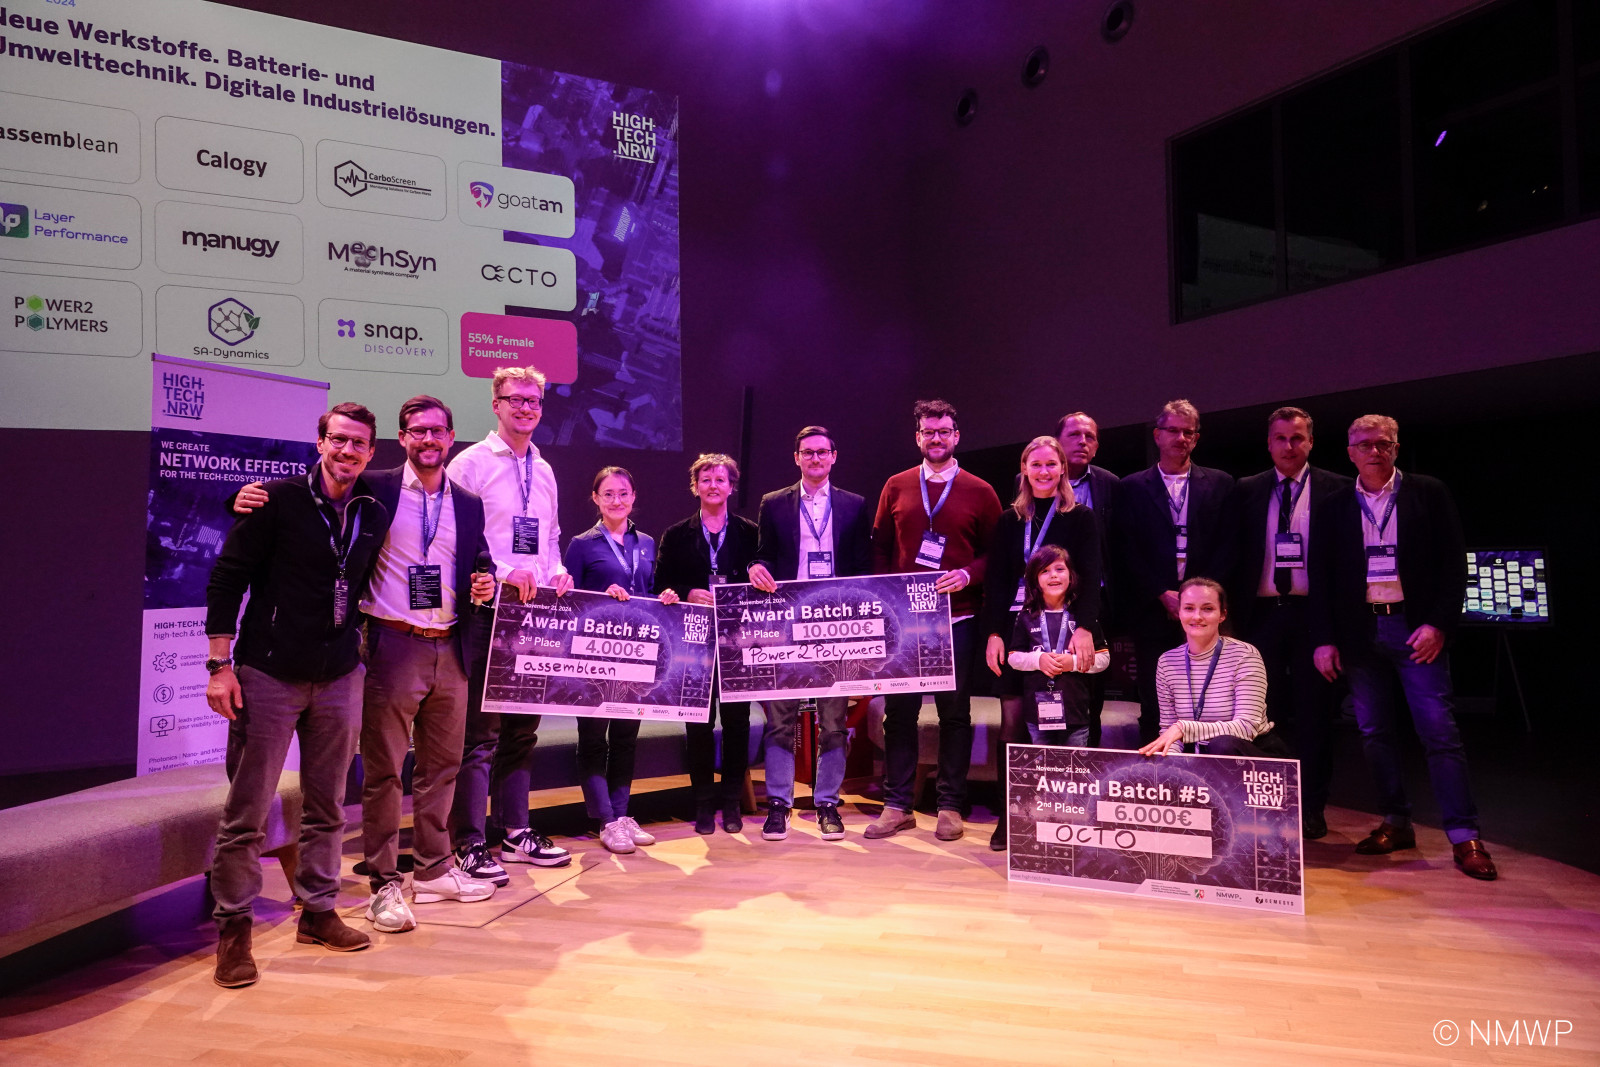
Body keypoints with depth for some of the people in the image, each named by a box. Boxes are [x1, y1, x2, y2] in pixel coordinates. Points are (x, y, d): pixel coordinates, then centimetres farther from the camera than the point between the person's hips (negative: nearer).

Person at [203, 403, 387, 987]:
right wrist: (220, 664, -10)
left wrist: (357, 644, 10)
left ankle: (318, 912, 26)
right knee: (247, 811, 2)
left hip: (339, 678, 4)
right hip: (269, 675, -4)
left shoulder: (374, 515, 7)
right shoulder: (279, 499, -6)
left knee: (326, 807, 12)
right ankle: (233, 928, 17)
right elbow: (226, 578, -6)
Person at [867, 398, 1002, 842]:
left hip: (957, 618, -1)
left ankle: (951, 806, 17)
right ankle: (897, 805, 15)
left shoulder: (979, 492, 4)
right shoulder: (896, 487, 9)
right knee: (898, 711, 4)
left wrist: (969, 574, -14)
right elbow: (880, 548, 10)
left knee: (955, 713, 5)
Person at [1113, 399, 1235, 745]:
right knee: (1153, 705, 2)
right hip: (1152, 611, 0)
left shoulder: (1220, 484, 12)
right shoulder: (1132, 487, 9)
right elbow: (1126, 549, 2)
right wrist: (1163, 595, -7)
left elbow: (1226, 545, 5)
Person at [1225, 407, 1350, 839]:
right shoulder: (1246, 491, 9)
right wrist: (1237, 613, 1)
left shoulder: (1335, 489, 2)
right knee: (1263, 714, 6)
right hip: (1262, 613, 2)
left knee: (1313, 714, 4)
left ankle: (1310, 808, 14)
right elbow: (1236, 555, 8)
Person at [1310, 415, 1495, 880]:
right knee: (1375, 733, 7)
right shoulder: (1333, 508, 8)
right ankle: (1396, 824, 18)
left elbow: (1453, 562, 0)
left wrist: (1439, 624, -9)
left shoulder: (1429, 493, 3)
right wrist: (1323, 639, 2)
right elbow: (1321, 578, 8)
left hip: (1416, 628, -2)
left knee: (1439, 732, -5)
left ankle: (1464, 837, 2)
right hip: (1361, 631, 3)